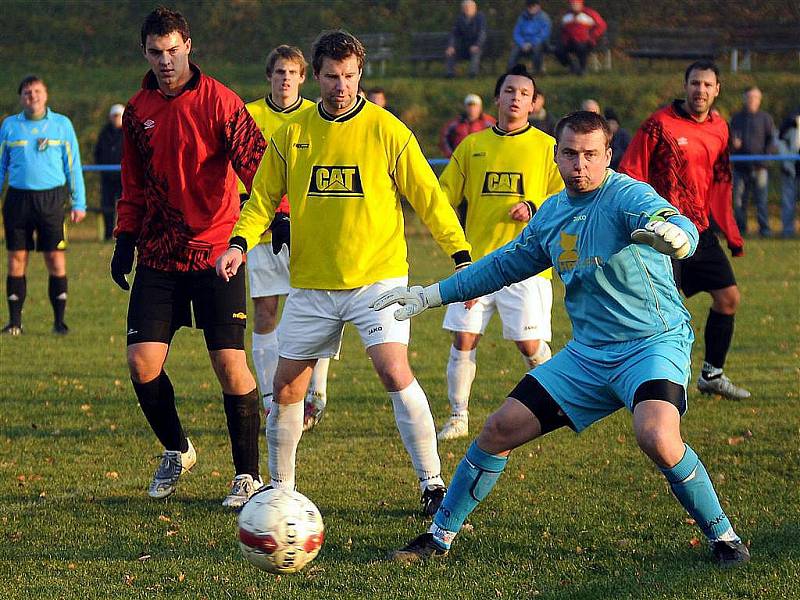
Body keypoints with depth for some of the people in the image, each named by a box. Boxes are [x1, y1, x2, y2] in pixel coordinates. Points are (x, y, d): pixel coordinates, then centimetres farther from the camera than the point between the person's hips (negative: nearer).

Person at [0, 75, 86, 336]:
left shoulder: (62, 124, 7)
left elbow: (73, 165, 9)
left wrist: (78, 203, 5)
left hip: (51, 198, -1)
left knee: (56, 260, -5)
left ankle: (59, 321, 3)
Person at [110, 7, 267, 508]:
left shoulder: (218, 101, -7)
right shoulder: (139, 110, 8)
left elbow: (256, 163, -16)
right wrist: (125, 238, 9)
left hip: (215, 254, -4)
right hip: (158, 255, 4)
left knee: (230, 363, -9)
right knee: (143, 363, -3)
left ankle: (249, 475, 5)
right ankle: (177, 451, 22)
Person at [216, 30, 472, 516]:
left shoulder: (387, 131, -5)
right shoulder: (291, 134, 3)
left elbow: (429, 198, -2)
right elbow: (264, 198, 9)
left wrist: (462, 256, -8)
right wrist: (240, 243, -9)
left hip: (378, 278, -3)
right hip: (311, 284, 4)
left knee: (395, 372, -20)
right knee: (287, 388, 6)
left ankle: (433, 485, -10)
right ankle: (279, 488, 24)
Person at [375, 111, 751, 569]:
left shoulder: (628, 196, -14)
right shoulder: (552, 214, 9)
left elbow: (684, 232, -34)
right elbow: (505, 265, 25)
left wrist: (674, 233, -59)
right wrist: (430, 296, 25)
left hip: (652, 343, -7)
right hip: (587, 354, 7)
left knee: (657, 438, -33)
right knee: (501, 430, 2)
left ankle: (724, 537, -13)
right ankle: (440, 536, 19)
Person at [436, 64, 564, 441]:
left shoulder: (546, 147, 2)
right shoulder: (472, 145, 10)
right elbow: (445, 195, 15)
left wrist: (534, 208, -17)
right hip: (477, 261, 3)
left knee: (530, 344, -5)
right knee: (464, 339, -3)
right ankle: (458, 416, 9)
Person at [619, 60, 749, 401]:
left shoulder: (719, 128, 10)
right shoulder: (660, 124, -11)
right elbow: (629, 175, -10)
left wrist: (732, 235, 19)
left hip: (701, 232, 7)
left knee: (728, 297, 8)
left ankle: (712, 375, 23)